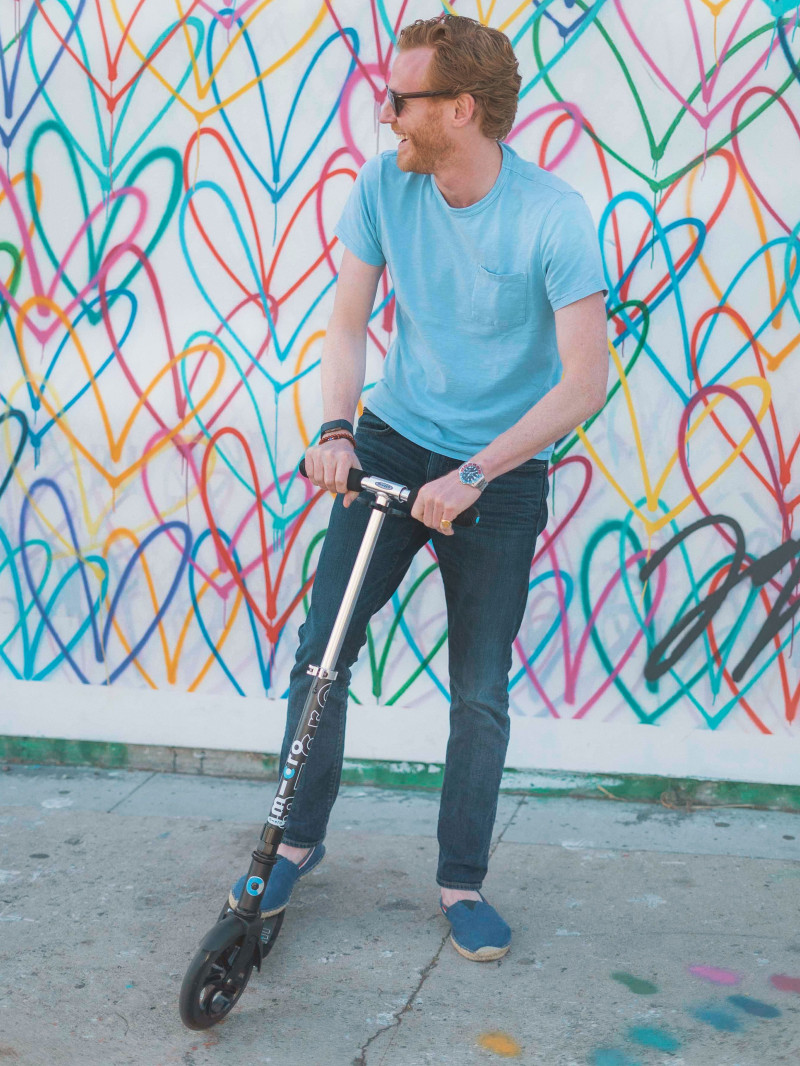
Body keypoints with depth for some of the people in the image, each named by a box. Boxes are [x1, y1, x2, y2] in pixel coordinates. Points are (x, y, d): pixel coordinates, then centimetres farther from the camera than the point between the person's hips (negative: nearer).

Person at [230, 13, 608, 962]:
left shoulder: (554, 217, -18)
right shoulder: (383, 185, -5)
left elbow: (585, 380, -20)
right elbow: (348, 321, -1)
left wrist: (473, 476, -25)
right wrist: (335, 429, -18)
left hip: (501, 474, -3)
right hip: (390, 443, 3)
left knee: (481, 692, 2)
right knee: (321, 648, -1)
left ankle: (462, 883, 20)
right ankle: (299, 839, 20)